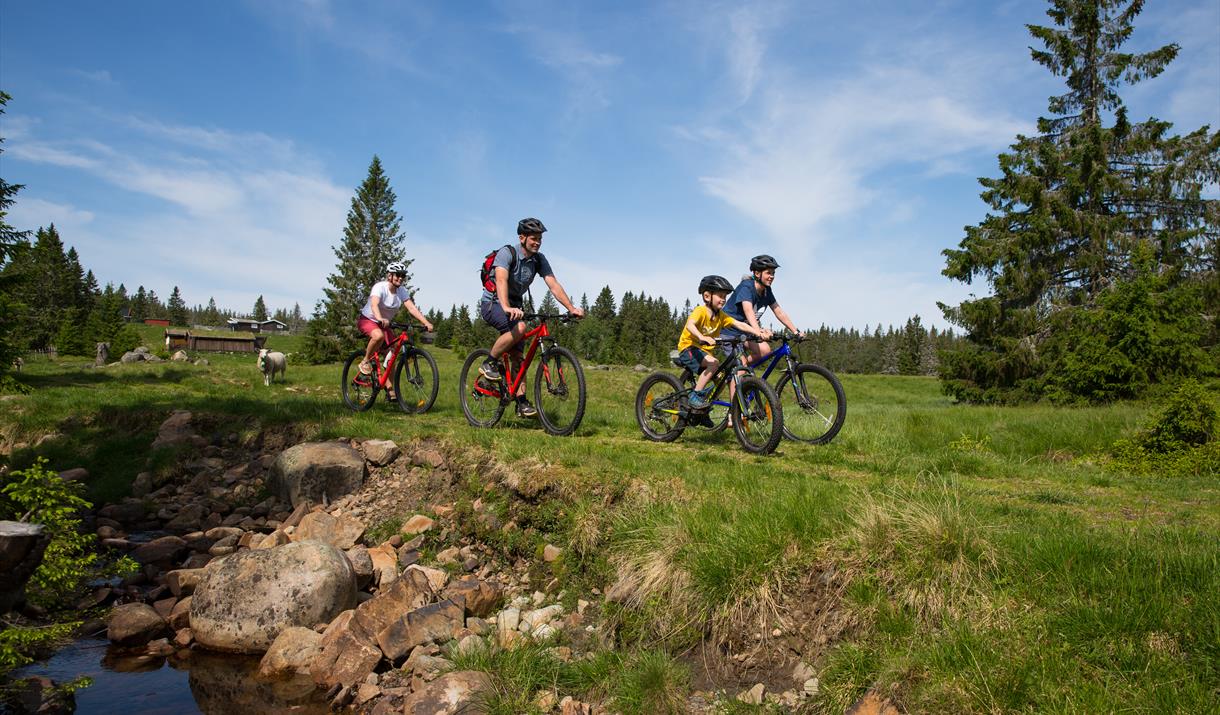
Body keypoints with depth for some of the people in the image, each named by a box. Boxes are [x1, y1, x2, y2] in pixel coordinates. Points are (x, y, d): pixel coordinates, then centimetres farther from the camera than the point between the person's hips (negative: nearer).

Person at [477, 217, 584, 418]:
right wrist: (506, 308, -54)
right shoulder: (507, 253, -20)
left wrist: (572, 308, -23)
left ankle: (521, 403, 1)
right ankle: (489, 363, -17)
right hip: (492, 303, -6)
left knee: (517, 357, -1)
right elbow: (501, 280, -36)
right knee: (519, 328, -34)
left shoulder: (539, 259, -2)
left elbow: (553, 285, -9)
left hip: (515, 307, 6)